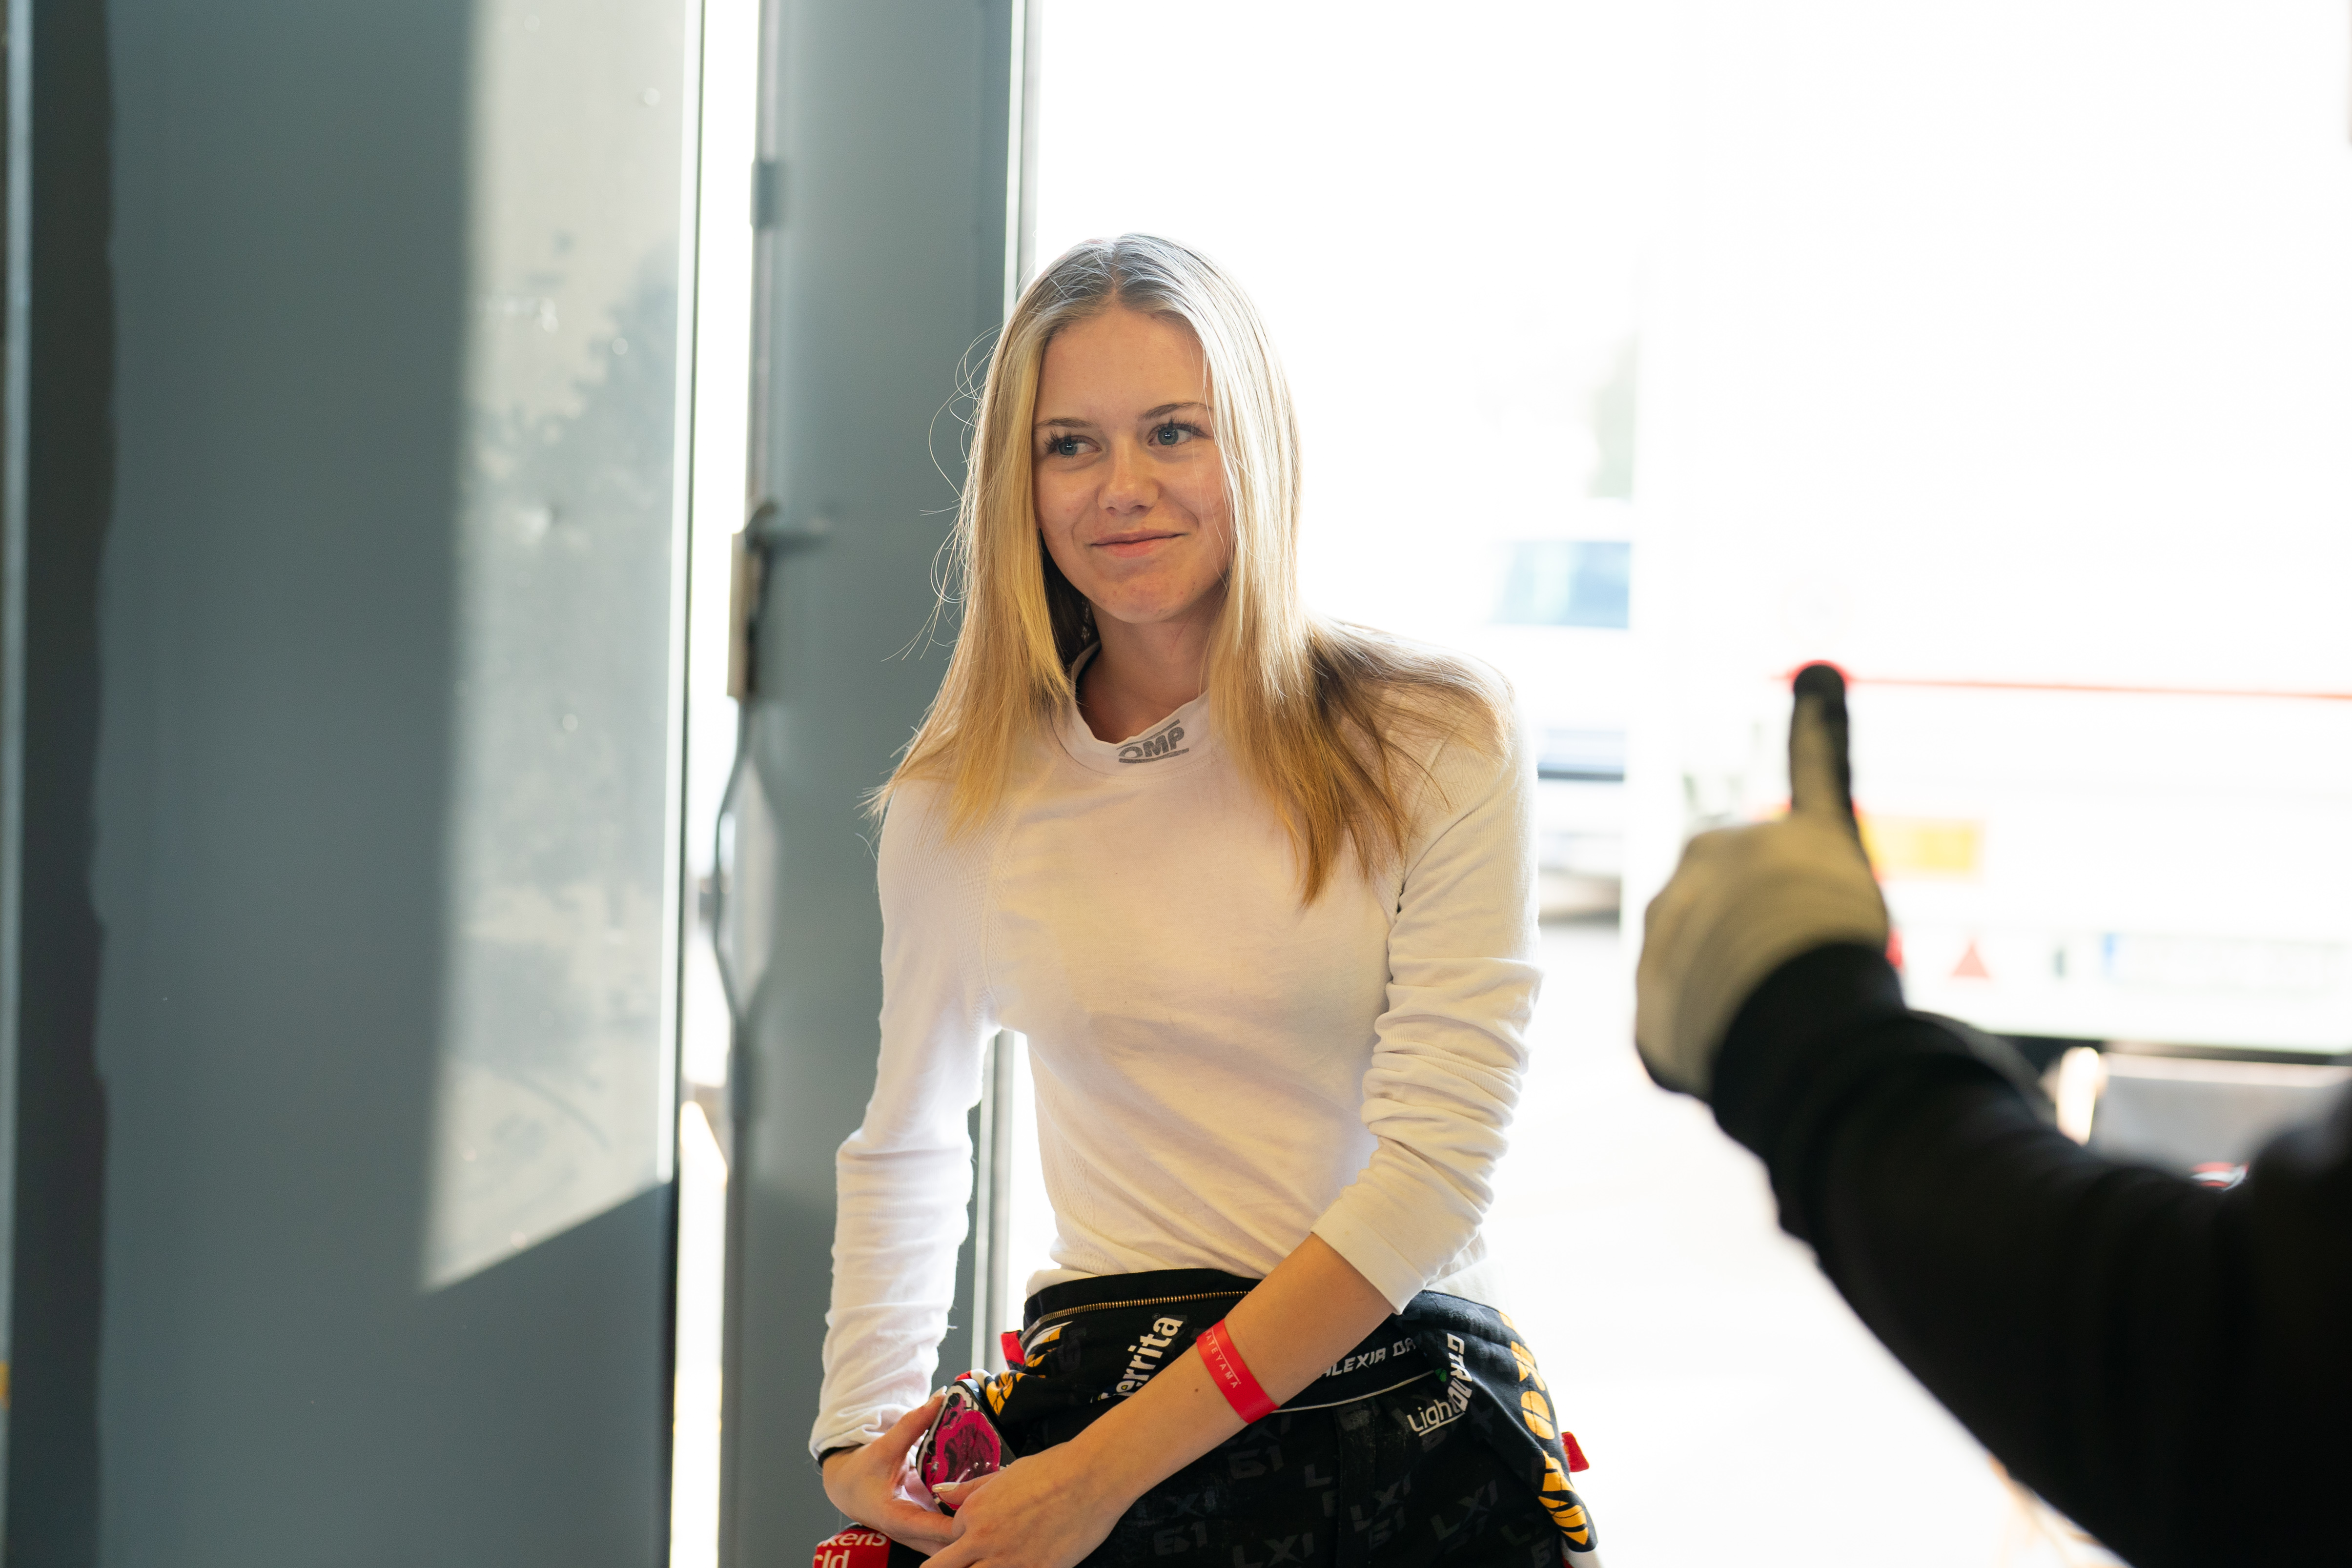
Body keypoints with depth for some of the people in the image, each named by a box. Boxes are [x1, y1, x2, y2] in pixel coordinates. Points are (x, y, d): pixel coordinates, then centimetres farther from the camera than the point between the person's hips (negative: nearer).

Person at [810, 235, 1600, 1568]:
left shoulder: (1440, 743, -3)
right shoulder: (960, 807, 6)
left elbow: (1436, 1166, -8)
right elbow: (907, 1144, 22)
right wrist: (858, 1431, 10)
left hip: (1412, 1443, 0)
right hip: (1091, 1398, 0)